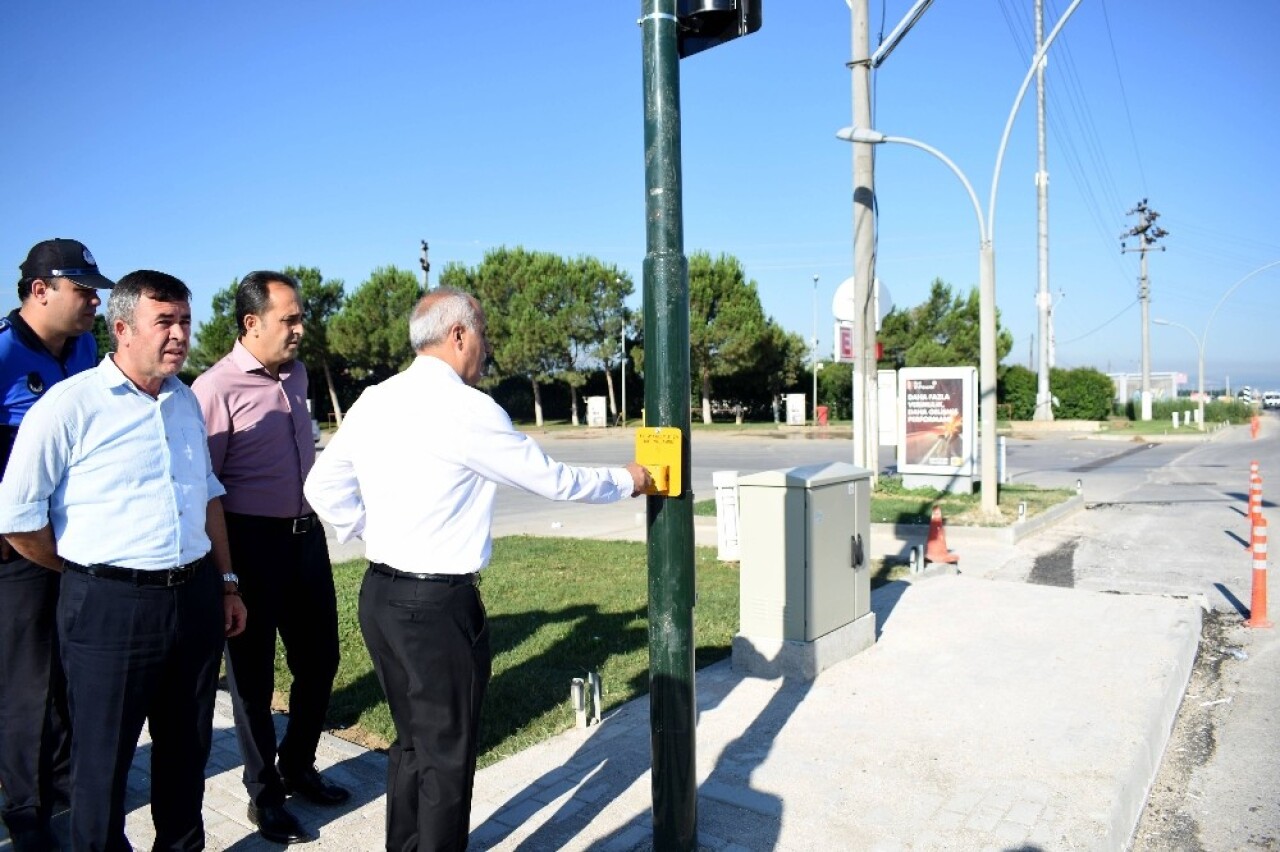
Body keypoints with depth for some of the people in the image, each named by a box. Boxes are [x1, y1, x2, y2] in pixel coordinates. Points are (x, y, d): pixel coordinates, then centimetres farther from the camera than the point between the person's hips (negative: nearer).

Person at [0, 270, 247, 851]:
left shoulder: (185, 400, 10)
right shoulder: (70, 404, -10)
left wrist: (226, 581, 15)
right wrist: (85, 573, 2)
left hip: (195, 599, 6)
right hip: (110, 607, -5)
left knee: (187, 749, 19)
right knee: (103, 760, 10)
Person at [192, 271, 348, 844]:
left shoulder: (297, 375, 7)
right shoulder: (217, 387, -15)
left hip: (306, 535, 7)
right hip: (252, 543, -7)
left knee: (319, 659, 16)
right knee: (253, 670, 9)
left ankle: (298, 767, 38)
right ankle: (264, 794, 27)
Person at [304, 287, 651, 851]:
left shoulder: (372, 403, 5)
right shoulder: (468, 409, -16)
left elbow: (323, 487, 9)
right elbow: (554, 480, -9)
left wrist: (377, 532, 12)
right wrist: (627, 482, 6)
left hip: (379, 595, 8)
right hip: (438, 606, -8)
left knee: (412, 741, 22)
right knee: (448, 755, 10)